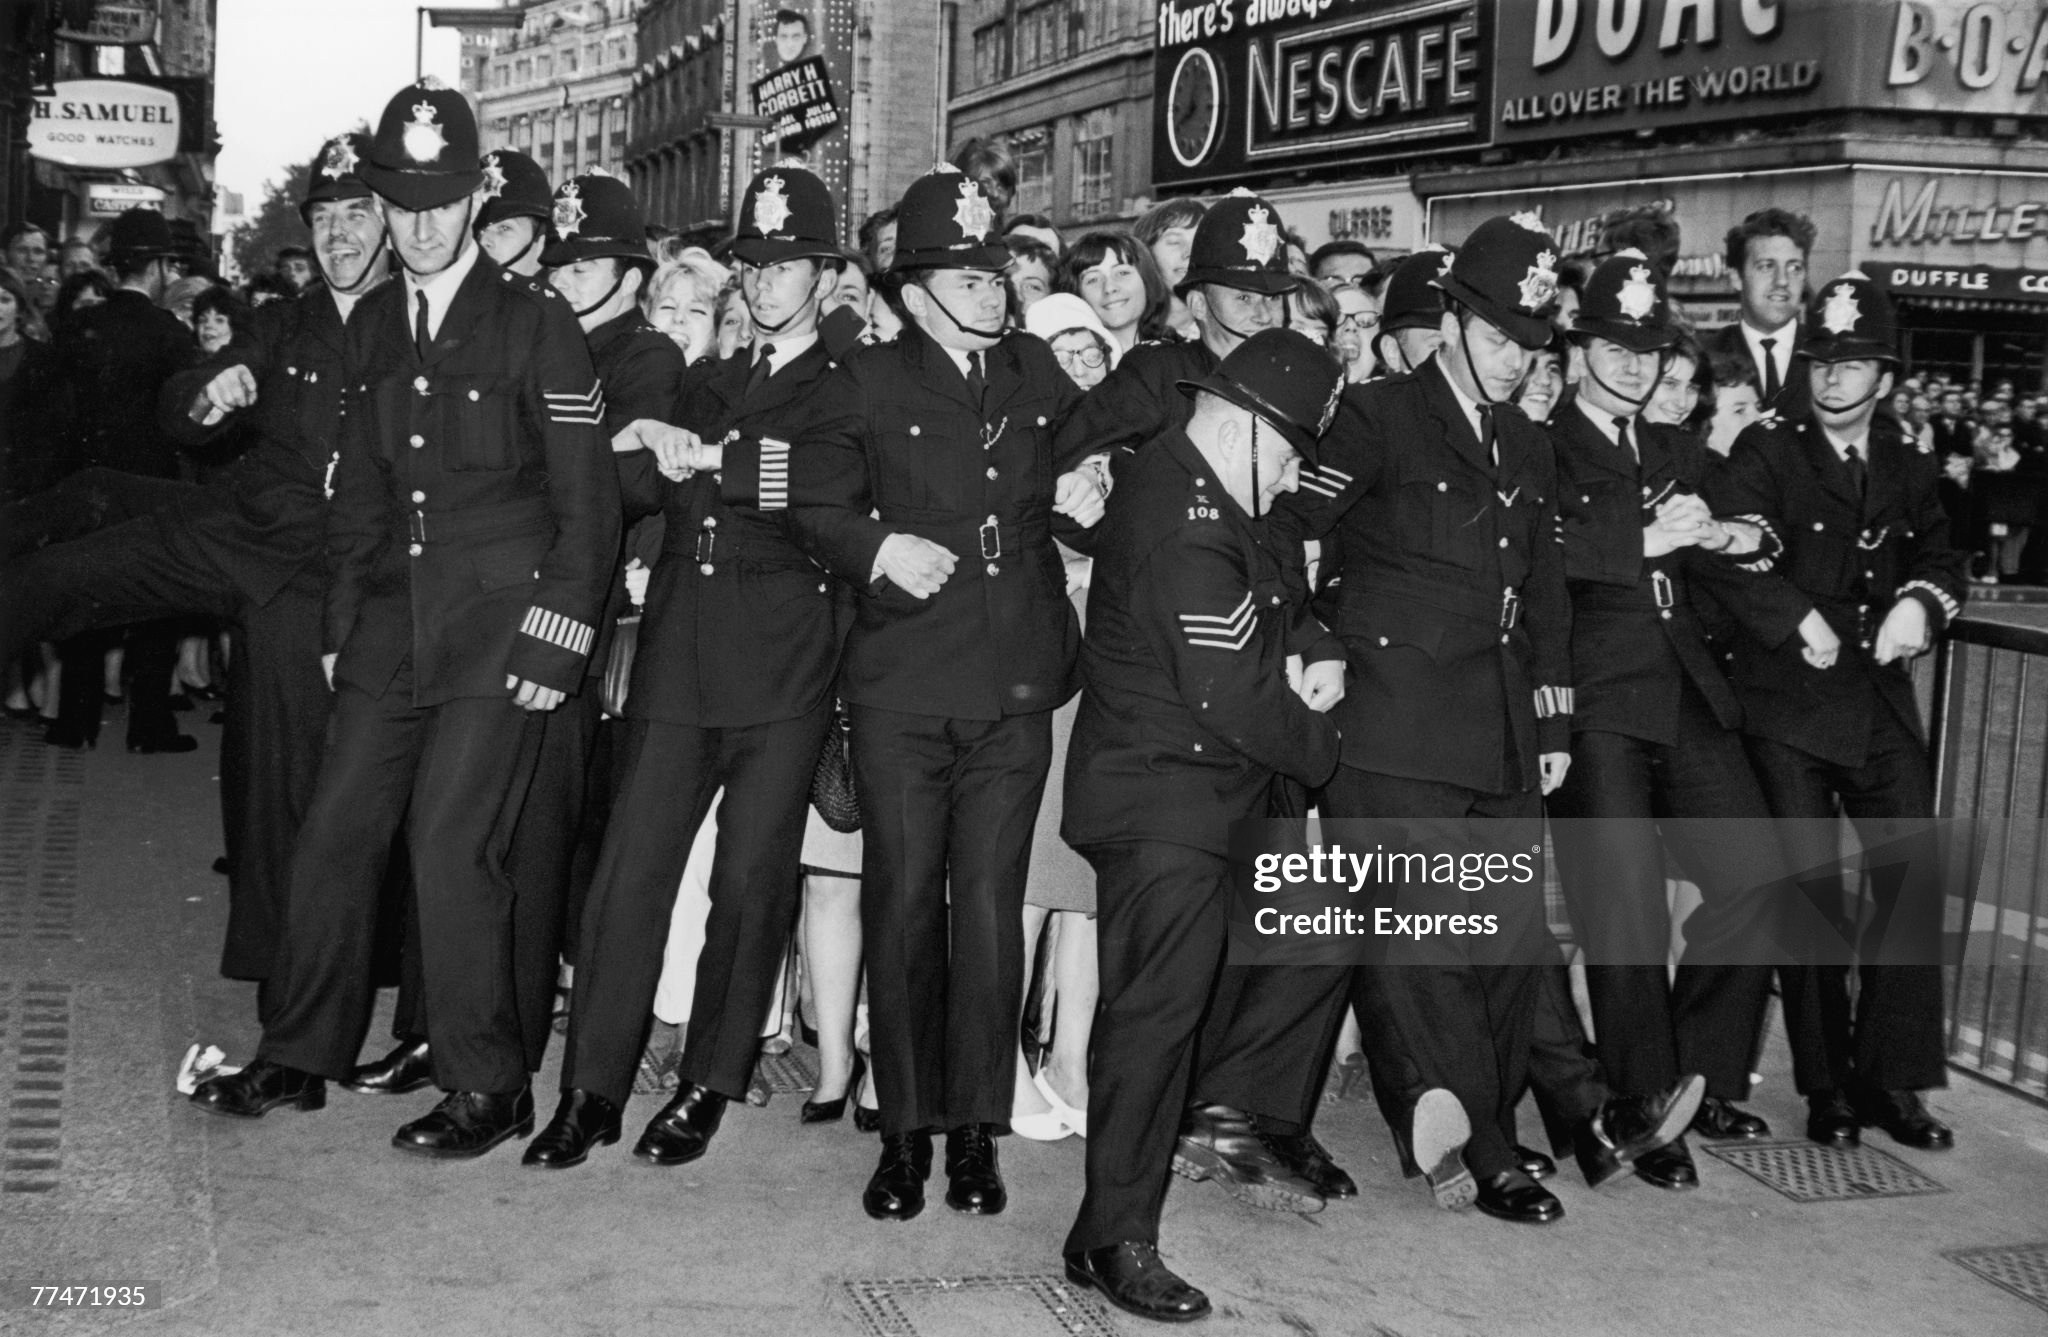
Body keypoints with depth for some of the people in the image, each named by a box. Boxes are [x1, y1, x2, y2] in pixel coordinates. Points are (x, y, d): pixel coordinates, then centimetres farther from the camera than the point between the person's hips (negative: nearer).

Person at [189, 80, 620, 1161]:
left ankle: (487, 1088, 5)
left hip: (499, 624, -6)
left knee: (450, 841, -9)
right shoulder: (371, 328, 12)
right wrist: (341, 622, 14)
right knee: (334, 833, 8)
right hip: (394, 622, 6)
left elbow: (586, 503, -7)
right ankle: (300, 1058, 24)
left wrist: (553, 643, -11)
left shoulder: (535, 322, -7)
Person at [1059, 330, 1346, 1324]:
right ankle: (1113, 1239, -1)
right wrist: (1318, 743, -6)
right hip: (1162, 803, -10)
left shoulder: (1186, 483, 10)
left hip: (1184, 795, 10)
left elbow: (1271, 603, 20)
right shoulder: (1188, 533, -23)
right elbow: (1235, 693, -24)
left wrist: (1316, 652, -1)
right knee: (1157, 1004, -7)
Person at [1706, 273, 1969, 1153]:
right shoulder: (1767, 452, 0)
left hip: (1881, 702, 4)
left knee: (1916, 876, -3)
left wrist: (1923, 598, -12)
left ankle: (1889, 1079, 8)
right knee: (1810, 885, -3)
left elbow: (1944, 559, 11)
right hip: (1785, 701, -4)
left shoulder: (1910, 471, 16)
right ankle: (1826, 1087, 9)